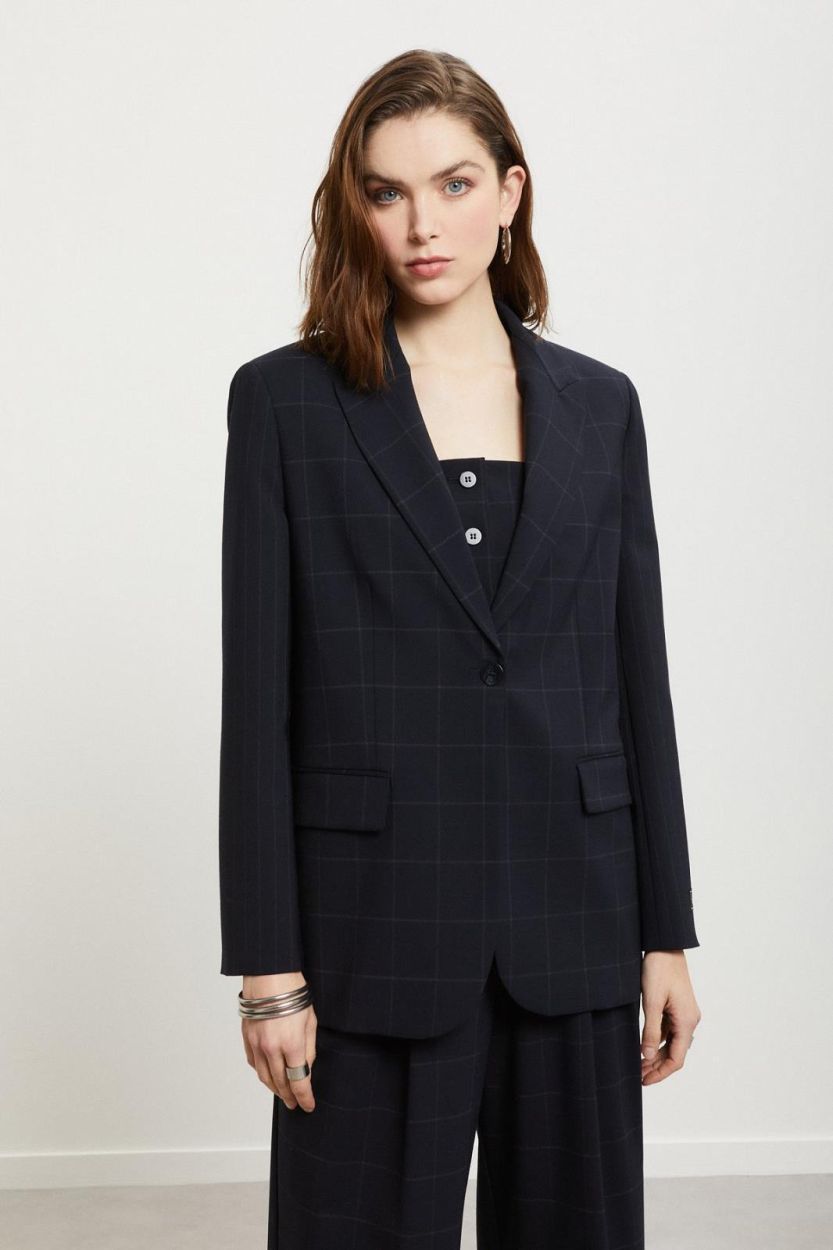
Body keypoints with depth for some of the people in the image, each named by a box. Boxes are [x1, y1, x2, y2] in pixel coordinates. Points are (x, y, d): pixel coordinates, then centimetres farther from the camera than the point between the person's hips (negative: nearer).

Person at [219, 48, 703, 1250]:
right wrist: (267, 965, -7)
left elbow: (637, 675, 8)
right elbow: (258, 696, -4)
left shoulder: (599, 405, 7)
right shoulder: (286, 399, -1)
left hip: (572, 925, 3)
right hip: (376, 926, -2)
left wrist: (667, 933, 6)